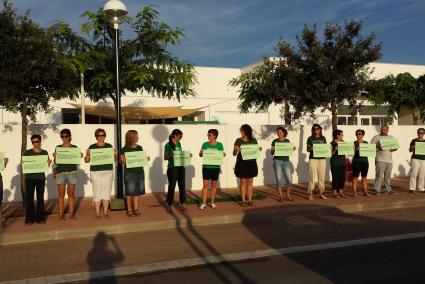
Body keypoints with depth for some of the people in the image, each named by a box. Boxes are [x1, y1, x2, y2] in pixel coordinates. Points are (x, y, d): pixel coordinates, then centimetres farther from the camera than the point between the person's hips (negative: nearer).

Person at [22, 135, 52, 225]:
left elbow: (47, 166, 7)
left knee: (40, 197, 3)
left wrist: (49, 162, -14)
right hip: (29, 178, -1)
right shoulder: (27, 152, 3)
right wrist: (22, 163, -16)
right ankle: (29, 218, 5)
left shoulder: (44, 152, 6)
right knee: (29, 198, -1)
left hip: (41, 178, 1)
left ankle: (40, 217, 10)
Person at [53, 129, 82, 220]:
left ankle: (71, 213, 9)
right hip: (60, 172, 0)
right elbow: (56, 162, 9)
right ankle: (61, 214, 2)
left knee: (71, 194, 2)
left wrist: (80, 157, -10)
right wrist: (54, 157, -10)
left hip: (72, 172, 0)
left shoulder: (74, 147, 7)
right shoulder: (58, 147, 9)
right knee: (61, 194, -2)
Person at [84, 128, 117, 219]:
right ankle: (97, 213, 5)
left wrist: (115, 154, -9)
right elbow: (86, 161, 2)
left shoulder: (109, 146, 9)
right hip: (96, 172, -2)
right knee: (97, 193, -3)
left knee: (107, 192, 2)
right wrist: (87, 154, -16)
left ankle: (105, 213, 11)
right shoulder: (92, 147, 4)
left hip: (108, 172, 2)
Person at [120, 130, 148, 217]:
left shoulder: (139, 147, 8)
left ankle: (136, 209, 19)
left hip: (139, 172, 4)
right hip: (129, 173, -4)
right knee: (129, 192, 1)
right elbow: (121, 161, -4)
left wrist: (146, 159, -2)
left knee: (137, 192, 9)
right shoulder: (125, 149, -6)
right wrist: (122, 160, -25)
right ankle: (129, 210, 13)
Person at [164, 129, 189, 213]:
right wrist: (171, 155, -26)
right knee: (172, 186, 1)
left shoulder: (179, 144, 11)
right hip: (172, 168, -6)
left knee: (182, 186, 7)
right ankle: (168, 205, 15)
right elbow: (165, 158, -8)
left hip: (181, 167, 6)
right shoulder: (168, 145, -8)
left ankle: (182, 204, 15)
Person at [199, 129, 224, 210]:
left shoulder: (219, 145, 2)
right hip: (206, 167, 0)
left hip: (216, 167, 0)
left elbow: (222, 155, 3)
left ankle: (212, 202, 19)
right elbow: (200, 154, 1)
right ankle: (204, 203, 4)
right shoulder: (205, 144, 3)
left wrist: (223, 155, -19)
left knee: (214, 185, 9)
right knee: (205, 184, -1)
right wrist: (201, 153, -21)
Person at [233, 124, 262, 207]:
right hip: (242, 163, -3)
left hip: (252, 163, 3)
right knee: (243, 182, 2)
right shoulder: (238, 141, -1)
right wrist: (236, 150, -25)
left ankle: (250, 200, 15)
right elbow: (234, 153, -4)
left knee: (250, 182, 7)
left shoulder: (254, 140, 6)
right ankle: (243, 200, 8)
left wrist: (259, 149, -10)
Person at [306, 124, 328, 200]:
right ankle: (310, 194, -1)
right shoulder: (310, 138, 5)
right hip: (313, 159, -3)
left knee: (321, 176, 4)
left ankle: (321, 193, 12)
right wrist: (311, 148, -18)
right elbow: (308, 149, 2)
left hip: (322, 159, 3)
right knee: (312, 176, -6)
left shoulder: (323, 138, 14)